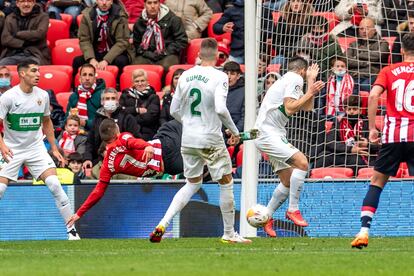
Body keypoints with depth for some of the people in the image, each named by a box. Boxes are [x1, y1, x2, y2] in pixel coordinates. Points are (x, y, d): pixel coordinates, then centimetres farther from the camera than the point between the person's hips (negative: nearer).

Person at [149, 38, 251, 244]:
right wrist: (234, 131, -9)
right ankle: (229, 233, 16)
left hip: (188, 140, 6)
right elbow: (220, 109, -23)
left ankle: (163, 224, 2)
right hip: (211, 140, -6)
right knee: (226, 183, 10)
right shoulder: (219, 77, -12)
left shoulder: (185, 76, 4)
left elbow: (174, 110, 8)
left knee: (192, 184, 18)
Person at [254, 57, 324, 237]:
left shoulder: (288, 80, 22)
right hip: (268, 133, -11)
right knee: (301, 162, -24)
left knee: (288, 181, 10)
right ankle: (293, 210, -21)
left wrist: (311, 81, 25)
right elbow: (290, 108, -19)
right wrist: (310, 93, -15)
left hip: (276, 135, 11)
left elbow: (307, 107, 25)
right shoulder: (295, 79, -8)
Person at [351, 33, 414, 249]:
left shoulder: (388, 71, 8)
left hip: (393, 134, 1)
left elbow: (374, 95, -6)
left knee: (377, 181, 10)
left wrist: (372, 128, -3)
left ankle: (364, 231, 0)